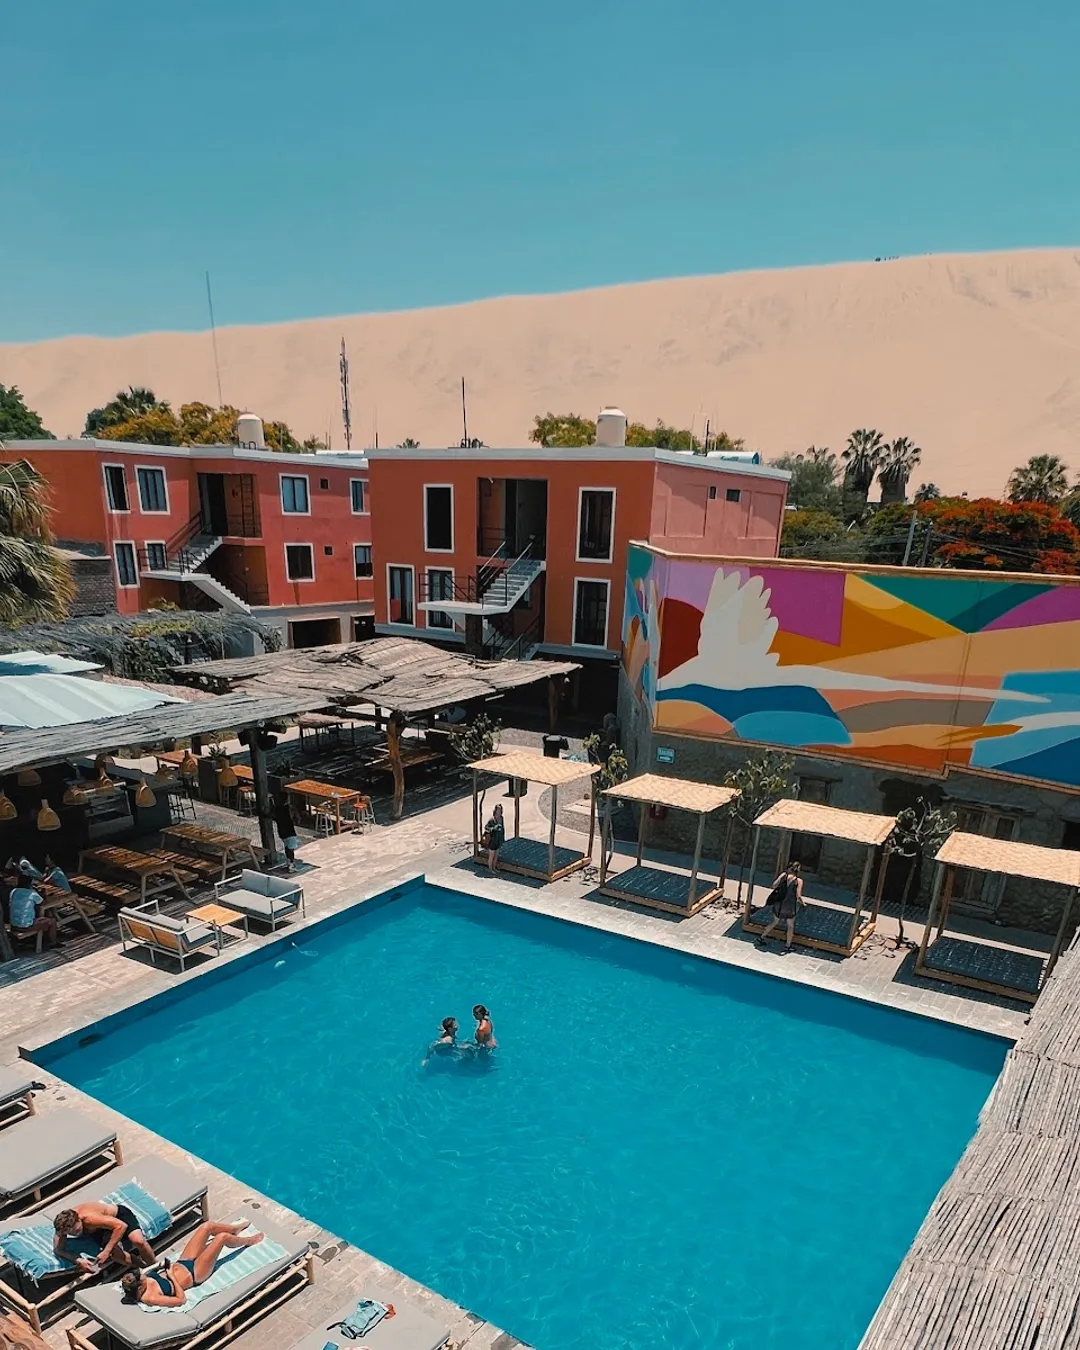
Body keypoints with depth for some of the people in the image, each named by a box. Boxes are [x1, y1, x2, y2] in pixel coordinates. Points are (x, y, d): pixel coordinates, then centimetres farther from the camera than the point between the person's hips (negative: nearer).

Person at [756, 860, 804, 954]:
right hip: (790, 907, -4)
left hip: (779, 904, 4)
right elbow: (798, 896, -19)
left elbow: (774, 885, -11)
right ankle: (787, 946, 25)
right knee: (791, 926, 19)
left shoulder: (784, 875, -7)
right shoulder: (799, 881, -14)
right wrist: (801, 902, 1)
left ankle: (761, 938, 30)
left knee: (774, 922, 23)